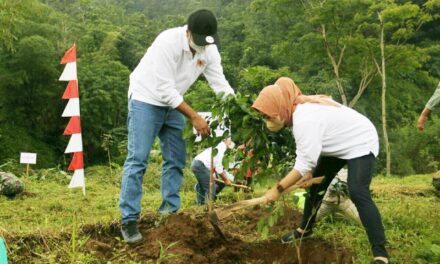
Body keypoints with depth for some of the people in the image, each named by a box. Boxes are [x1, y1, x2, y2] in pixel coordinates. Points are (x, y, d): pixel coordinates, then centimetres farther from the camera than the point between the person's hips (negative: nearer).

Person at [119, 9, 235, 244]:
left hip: (173, 104, 7)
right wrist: (194, 117, -30)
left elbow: (221, 85, -10)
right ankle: (129, 220, -6)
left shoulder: (209, 50, -10)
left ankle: (170, 213, 16)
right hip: (146, 99, -7)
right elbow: (165, 90, -30)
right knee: (138, 160, -10)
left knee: (176, 160, 6)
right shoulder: (168, 42, -30)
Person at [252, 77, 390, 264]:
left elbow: (304, 163, -34)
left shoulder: (304, 120, -36)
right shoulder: (300, 109, -5)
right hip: (339, 144, 11)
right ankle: (305, 228, 34)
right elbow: (312, 149, 5)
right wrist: (310, 172, -6)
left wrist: (278, 189, -26)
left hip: (360, 143, -11)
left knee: (357, 192, -26)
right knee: (315, 184, 15)